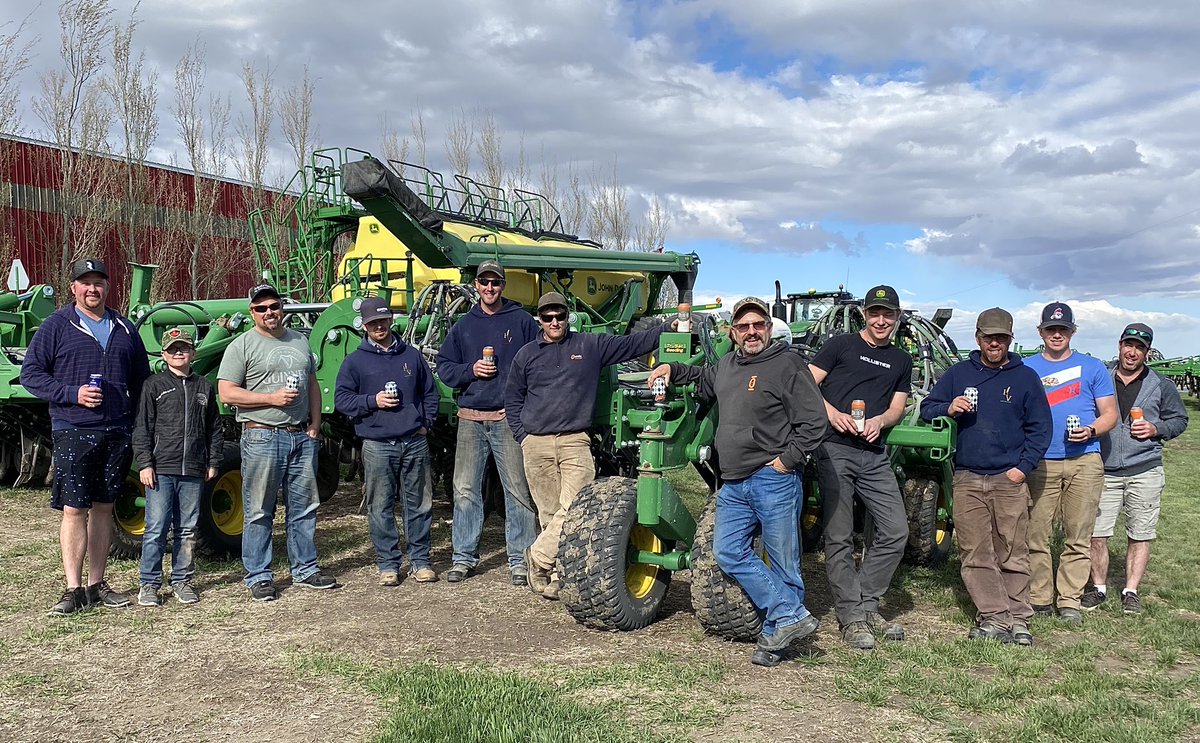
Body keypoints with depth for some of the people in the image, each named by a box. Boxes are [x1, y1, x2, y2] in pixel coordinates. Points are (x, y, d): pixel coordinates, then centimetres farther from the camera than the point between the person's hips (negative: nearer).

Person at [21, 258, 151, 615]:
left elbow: (142, 380, 19)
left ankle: (97, 585, 18)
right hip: (73, 432, -4)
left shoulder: (125, 329, 13)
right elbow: (30, 373, 0)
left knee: (103, 508, 10)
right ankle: (74, 589, 1)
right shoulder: (56, 326, 2)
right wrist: (72, 394, -14)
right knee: (74, 509, -5)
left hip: (117, 433, 4)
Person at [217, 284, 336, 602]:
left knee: (304, 507, 11)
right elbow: (227, 393, -9)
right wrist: (272, 398, -17)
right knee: (259, 512, 0)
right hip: (262, 437, -5)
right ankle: (259, 577, 10)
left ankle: (305, 570, 22)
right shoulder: (242, 345, -3)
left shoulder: (299, 341, 15)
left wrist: (315, 424, 6)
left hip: (302, 436, 6)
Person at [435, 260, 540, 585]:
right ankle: (464, 556, 17)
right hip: (470, 420, 3)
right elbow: (444, 367, 14)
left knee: (518, 490, -1)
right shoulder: (463, 326, 14)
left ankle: (520, 559, 9)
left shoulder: (522, 321, 5)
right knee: (465, 490, 6)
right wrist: (471, 370, -6)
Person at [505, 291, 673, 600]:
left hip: (575, 442, -1)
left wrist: (668, 329, -4)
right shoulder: (526, 355, 11)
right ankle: (553, 575, 12)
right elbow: (512, 399, 18)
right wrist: (522, 435, 8)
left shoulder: (591, 345, 7)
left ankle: (539, 556, 1)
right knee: (549, 513, 4)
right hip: (536, 444, 1)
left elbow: (632, 344, 6)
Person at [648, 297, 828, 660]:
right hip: (733, 484, 8)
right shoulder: (727, 365, 15)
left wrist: (787, 459, -13)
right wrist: (671, 369, 25)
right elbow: (702, 378, 39)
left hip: (773, 480, -8)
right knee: (728, 552, 4)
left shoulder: (787, 364, -8)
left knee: (783, 561, 2)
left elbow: (815, 422, -11)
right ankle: (791, 615, 6)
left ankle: (777, 626, 15)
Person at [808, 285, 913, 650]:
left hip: (874, 455, 5)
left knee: (895, 531, 1)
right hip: (835, 450, -4)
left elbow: (897, 408, 15)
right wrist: (831, 412, -16)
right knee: (839, 538, -1)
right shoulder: (840, 345, 5)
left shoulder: (901, 360, 18)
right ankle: (851, 618, 9)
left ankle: (867, 606, 17)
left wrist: (879, 421, -6)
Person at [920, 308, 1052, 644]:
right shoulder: (958, 373, 12)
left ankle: (1018, 619, 5)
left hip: (1009, 479, -1)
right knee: (975, 554, -1)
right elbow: (926, 409, 12)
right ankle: (994, 617, 4)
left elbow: (1040, 427, 8)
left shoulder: (1025, 377, 9)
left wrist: (1023, 467, -3)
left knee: (1013, 554, -1)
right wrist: (948, 409, -11)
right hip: (967, 479, 1)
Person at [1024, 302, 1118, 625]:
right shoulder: (1025, 368, 12)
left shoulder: (1093, 367, 11)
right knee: (1036, 535, -2)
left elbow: (1110, 414, 9)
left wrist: (1091, 431, -12)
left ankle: (1070, 601, 9)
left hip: (1084, 463, 0)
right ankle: (1039, 599, 7)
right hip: (1039, 463, 0)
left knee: (1078, 538, 1)